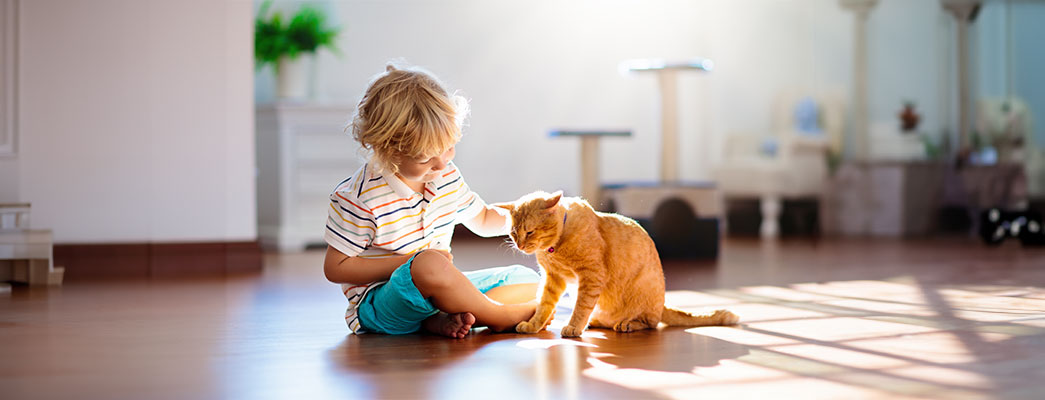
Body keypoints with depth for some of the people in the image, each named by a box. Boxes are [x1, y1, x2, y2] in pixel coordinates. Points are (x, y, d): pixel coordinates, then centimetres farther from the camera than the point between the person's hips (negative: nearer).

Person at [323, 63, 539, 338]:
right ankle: (500, 316, -17)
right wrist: (409, 263, -19)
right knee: (429, 264, -40)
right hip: (377, 304, -8)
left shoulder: (447, 176, 4)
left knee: (527, 281, 1)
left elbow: (482, 221, 22)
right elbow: (335, 268, -14)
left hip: (434, 290, 8)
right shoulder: (358, 199, -17)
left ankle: (441, 319, -20)